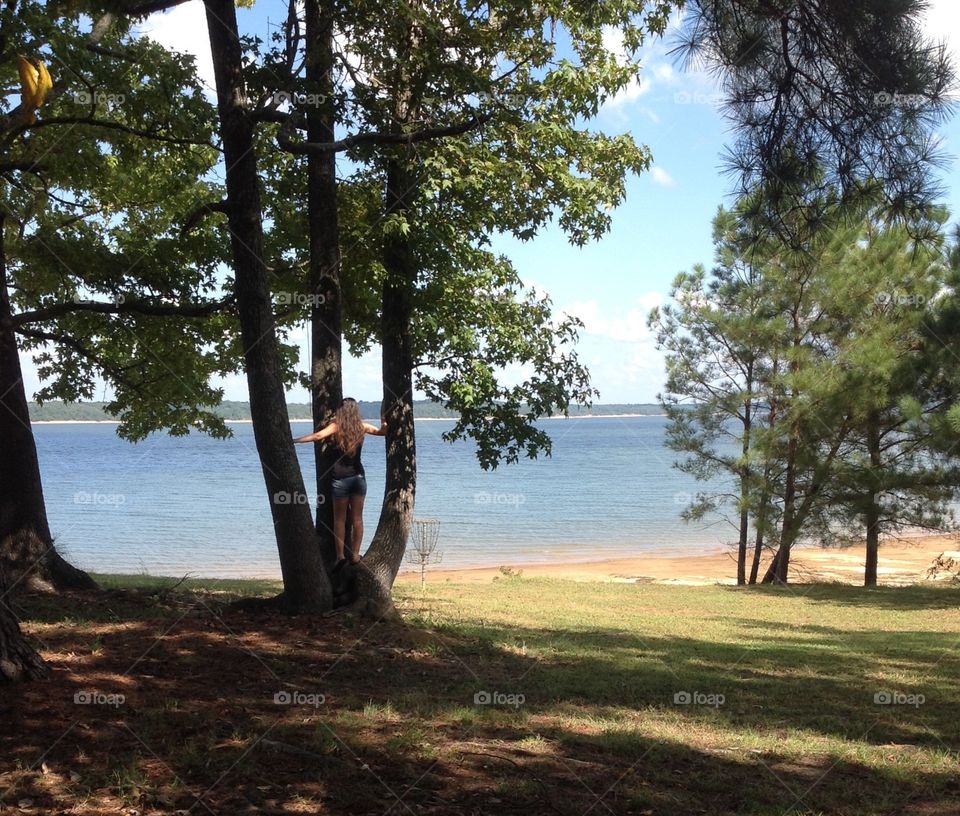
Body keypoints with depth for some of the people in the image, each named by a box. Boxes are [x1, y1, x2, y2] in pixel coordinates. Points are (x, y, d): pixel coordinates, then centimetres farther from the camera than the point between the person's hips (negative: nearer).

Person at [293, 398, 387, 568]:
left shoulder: (336, 426, -7)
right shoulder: (362, 426, 2)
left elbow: (317, 436, -19)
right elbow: (382, 431, 9)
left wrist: (294, 440, -18)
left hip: (341, 478, -2)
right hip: (358, 476, 2)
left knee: (339, 519, 6)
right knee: (357, 518, 8)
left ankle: (340, 555, 2)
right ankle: (355, 554, 9)